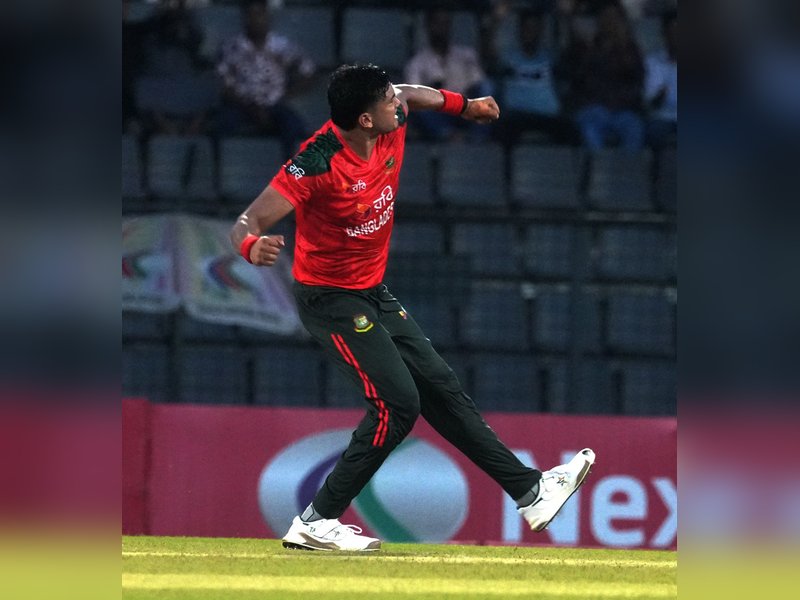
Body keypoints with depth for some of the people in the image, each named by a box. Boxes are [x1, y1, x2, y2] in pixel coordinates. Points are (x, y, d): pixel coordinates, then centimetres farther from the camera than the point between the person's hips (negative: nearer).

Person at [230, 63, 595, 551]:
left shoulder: (391, 130, -8)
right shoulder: (318, 163, -29)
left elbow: (413, 96, 19)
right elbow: (248, 222, -34)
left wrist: (464, 105, 19)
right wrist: (252, 246, -54)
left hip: (375, 293, 8)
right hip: (331, 300, -8)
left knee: (441, 388, 14)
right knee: (398, 401, -17)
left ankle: (530, 490, 22)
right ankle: (315, 523, -11)